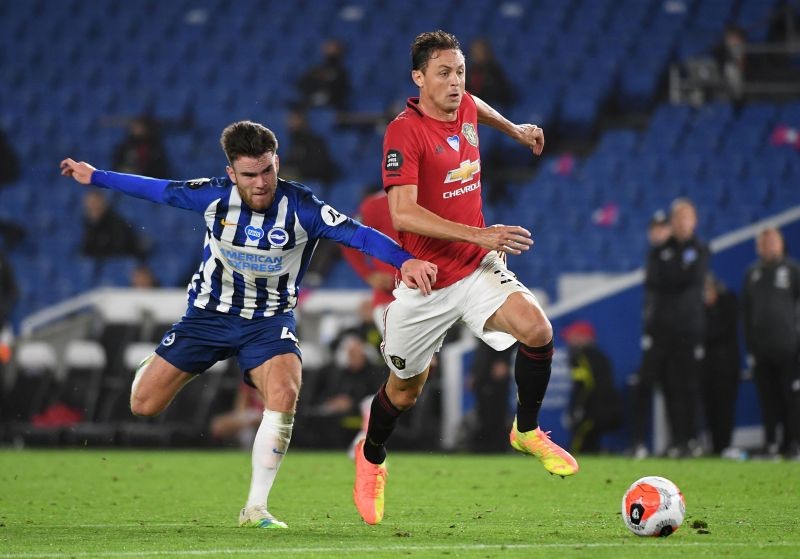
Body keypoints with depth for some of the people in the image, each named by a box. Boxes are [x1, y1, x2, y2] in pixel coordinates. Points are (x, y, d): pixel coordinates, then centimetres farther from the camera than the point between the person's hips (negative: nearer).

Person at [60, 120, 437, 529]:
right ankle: (156, 366, 40)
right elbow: (156, 190, 2)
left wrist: (404, 261, -47)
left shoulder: (300, 207, -20)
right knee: (143, 404, -1)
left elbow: (360, 234, -30)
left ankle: (255, 509, -19)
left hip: (268, 321, -2)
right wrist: (94, 177, 12)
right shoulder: (214, 195, -13)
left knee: (284, 394, -30)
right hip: (209, 313, 2)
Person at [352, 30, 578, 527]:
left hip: (478, 268, 4)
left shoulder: (466, 110, 1)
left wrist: (514, 128, 42)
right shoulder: (405, 132, -19)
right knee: (405, 389, 11)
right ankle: (371, 459, 43)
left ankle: (527, 430, 1)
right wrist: (479, 235, -35)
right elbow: (403, 214, -29)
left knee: (536, 328, -23)